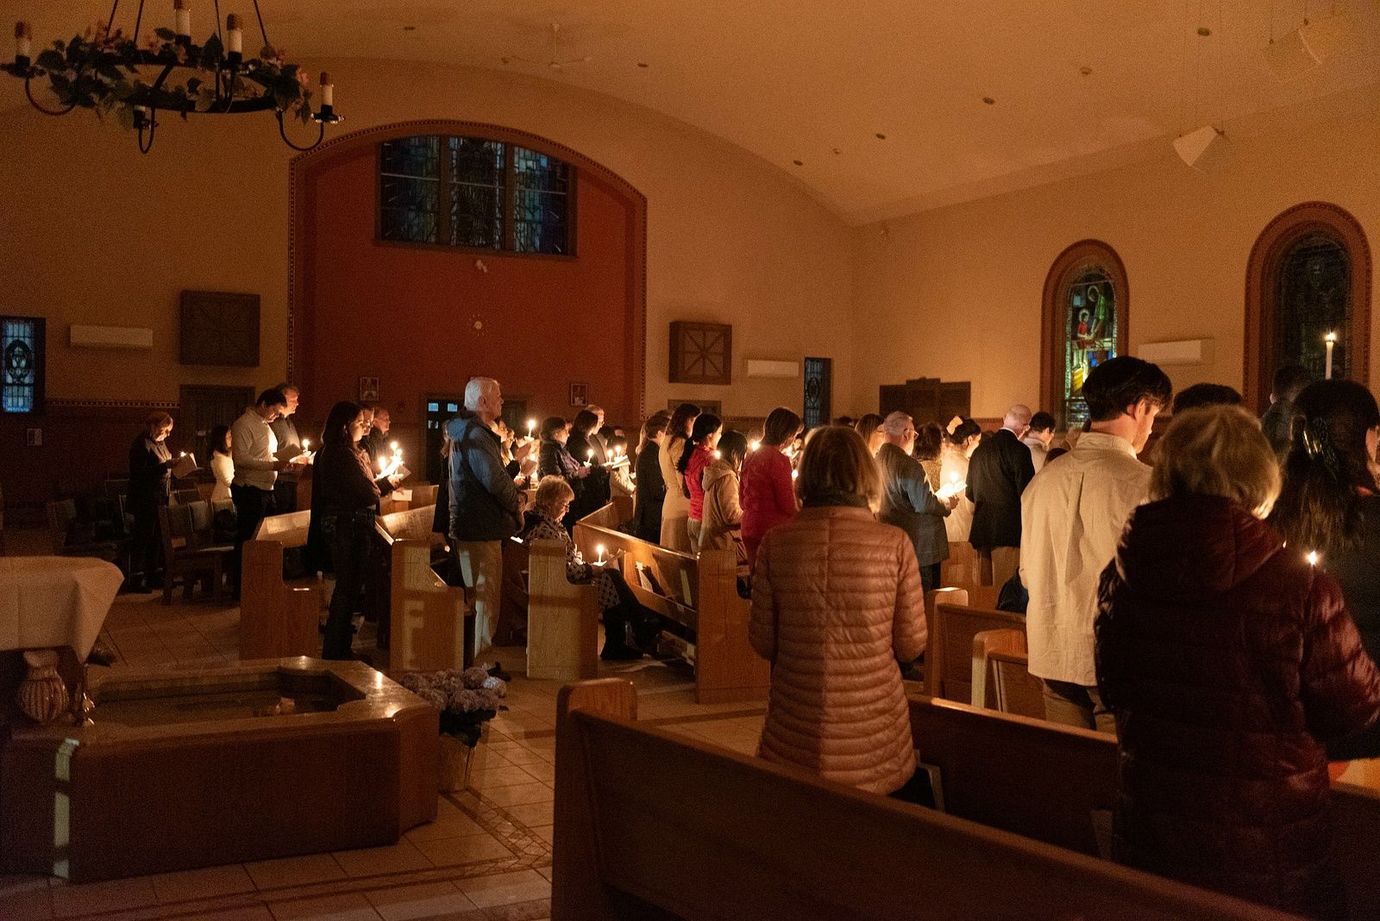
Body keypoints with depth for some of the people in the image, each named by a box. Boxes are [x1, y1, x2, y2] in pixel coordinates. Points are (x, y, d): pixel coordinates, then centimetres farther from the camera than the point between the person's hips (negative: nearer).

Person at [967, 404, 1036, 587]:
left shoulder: (980, 450, 10)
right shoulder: (1019, 450, -11)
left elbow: (970, 492, 16)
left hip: (982, 530, 7)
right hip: (1010, 530, -6)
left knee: (984, 587, 12)